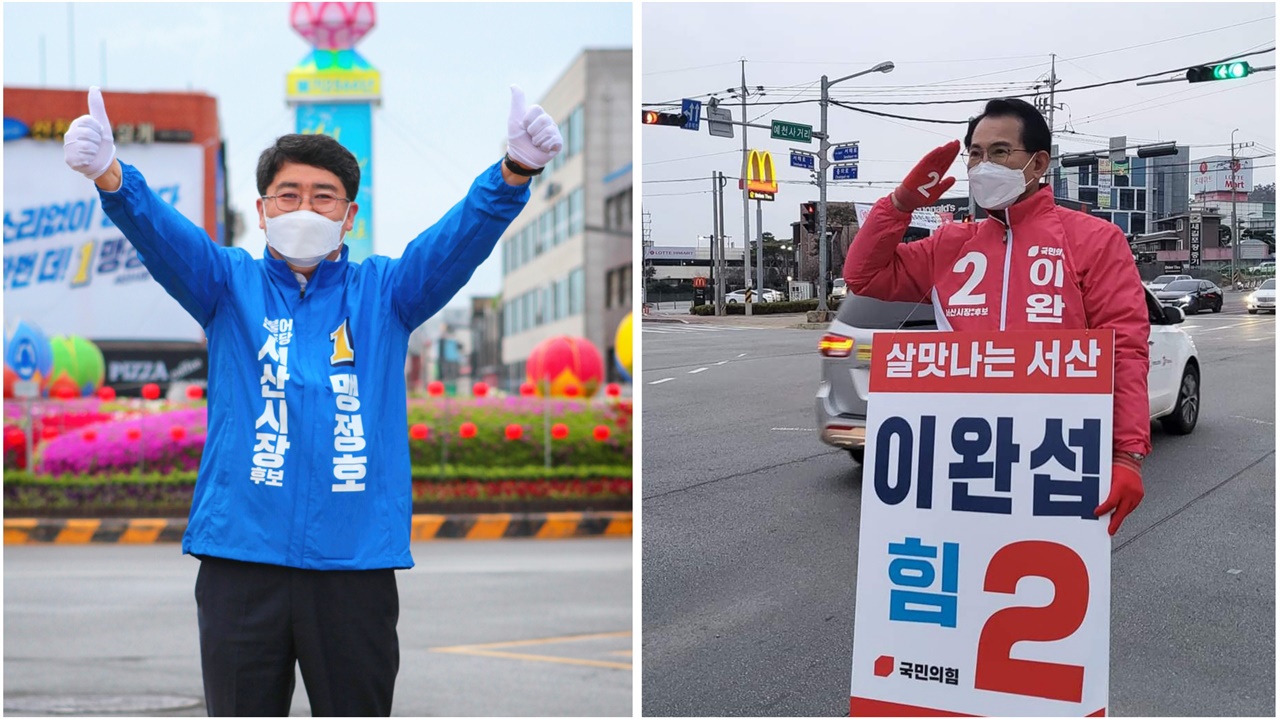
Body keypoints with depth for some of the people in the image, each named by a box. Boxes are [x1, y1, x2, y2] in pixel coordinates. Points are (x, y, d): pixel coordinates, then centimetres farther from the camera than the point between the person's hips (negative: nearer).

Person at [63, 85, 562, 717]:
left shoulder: (384, 292, 8)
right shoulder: (231, 285, 9)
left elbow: (463, 236, -7)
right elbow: (161, 234, -9)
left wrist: (514, 172, -27)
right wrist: (110, 178, -31)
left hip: (356, 560, 0)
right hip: (241, 552, 0)